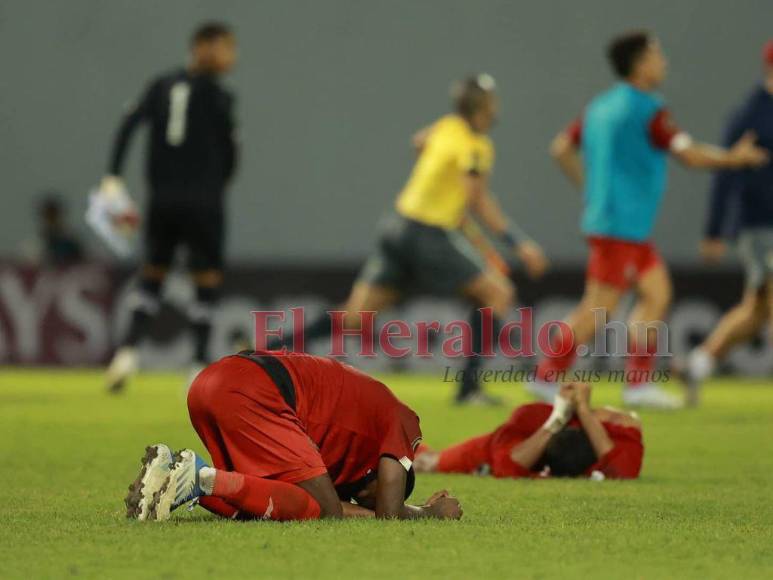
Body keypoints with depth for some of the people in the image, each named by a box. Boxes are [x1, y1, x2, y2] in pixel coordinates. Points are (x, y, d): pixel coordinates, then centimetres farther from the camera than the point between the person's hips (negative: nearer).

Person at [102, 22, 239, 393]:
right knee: (208, 280, 6)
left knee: (152, 274, 16)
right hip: (203, 202, -4)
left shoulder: (161, 86, 8)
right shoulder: (218, 97, -6)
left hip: (161, 199, 4)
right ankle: (199, 368, 2)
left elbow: (129, 125, -2)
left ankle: (129, 348, -4)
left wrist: (113, 179, -4)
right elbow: (229, 153, -3)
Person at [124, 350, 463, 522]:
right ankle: (203, 478, -21)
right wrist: (433, 511, 23)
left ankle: (170, 469, -2)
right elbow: (389, 514, 6)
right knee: (324, 512, -8)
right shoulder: (402, 423, 14)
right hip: (253, 394, -9)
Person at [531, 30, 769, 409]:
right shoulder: (647, 111, -15)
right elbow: (690, 154, -14)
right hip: (622, 227, -9)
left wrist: (589, 187, 23)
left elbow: (562, 148, 15)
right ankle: (547, 378, -5)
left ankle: (639, 382, 9)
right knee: (598, 309, -7)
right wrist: (734, 157, 1)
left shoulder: (601, 107, 11)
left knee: (658, 293, 12)